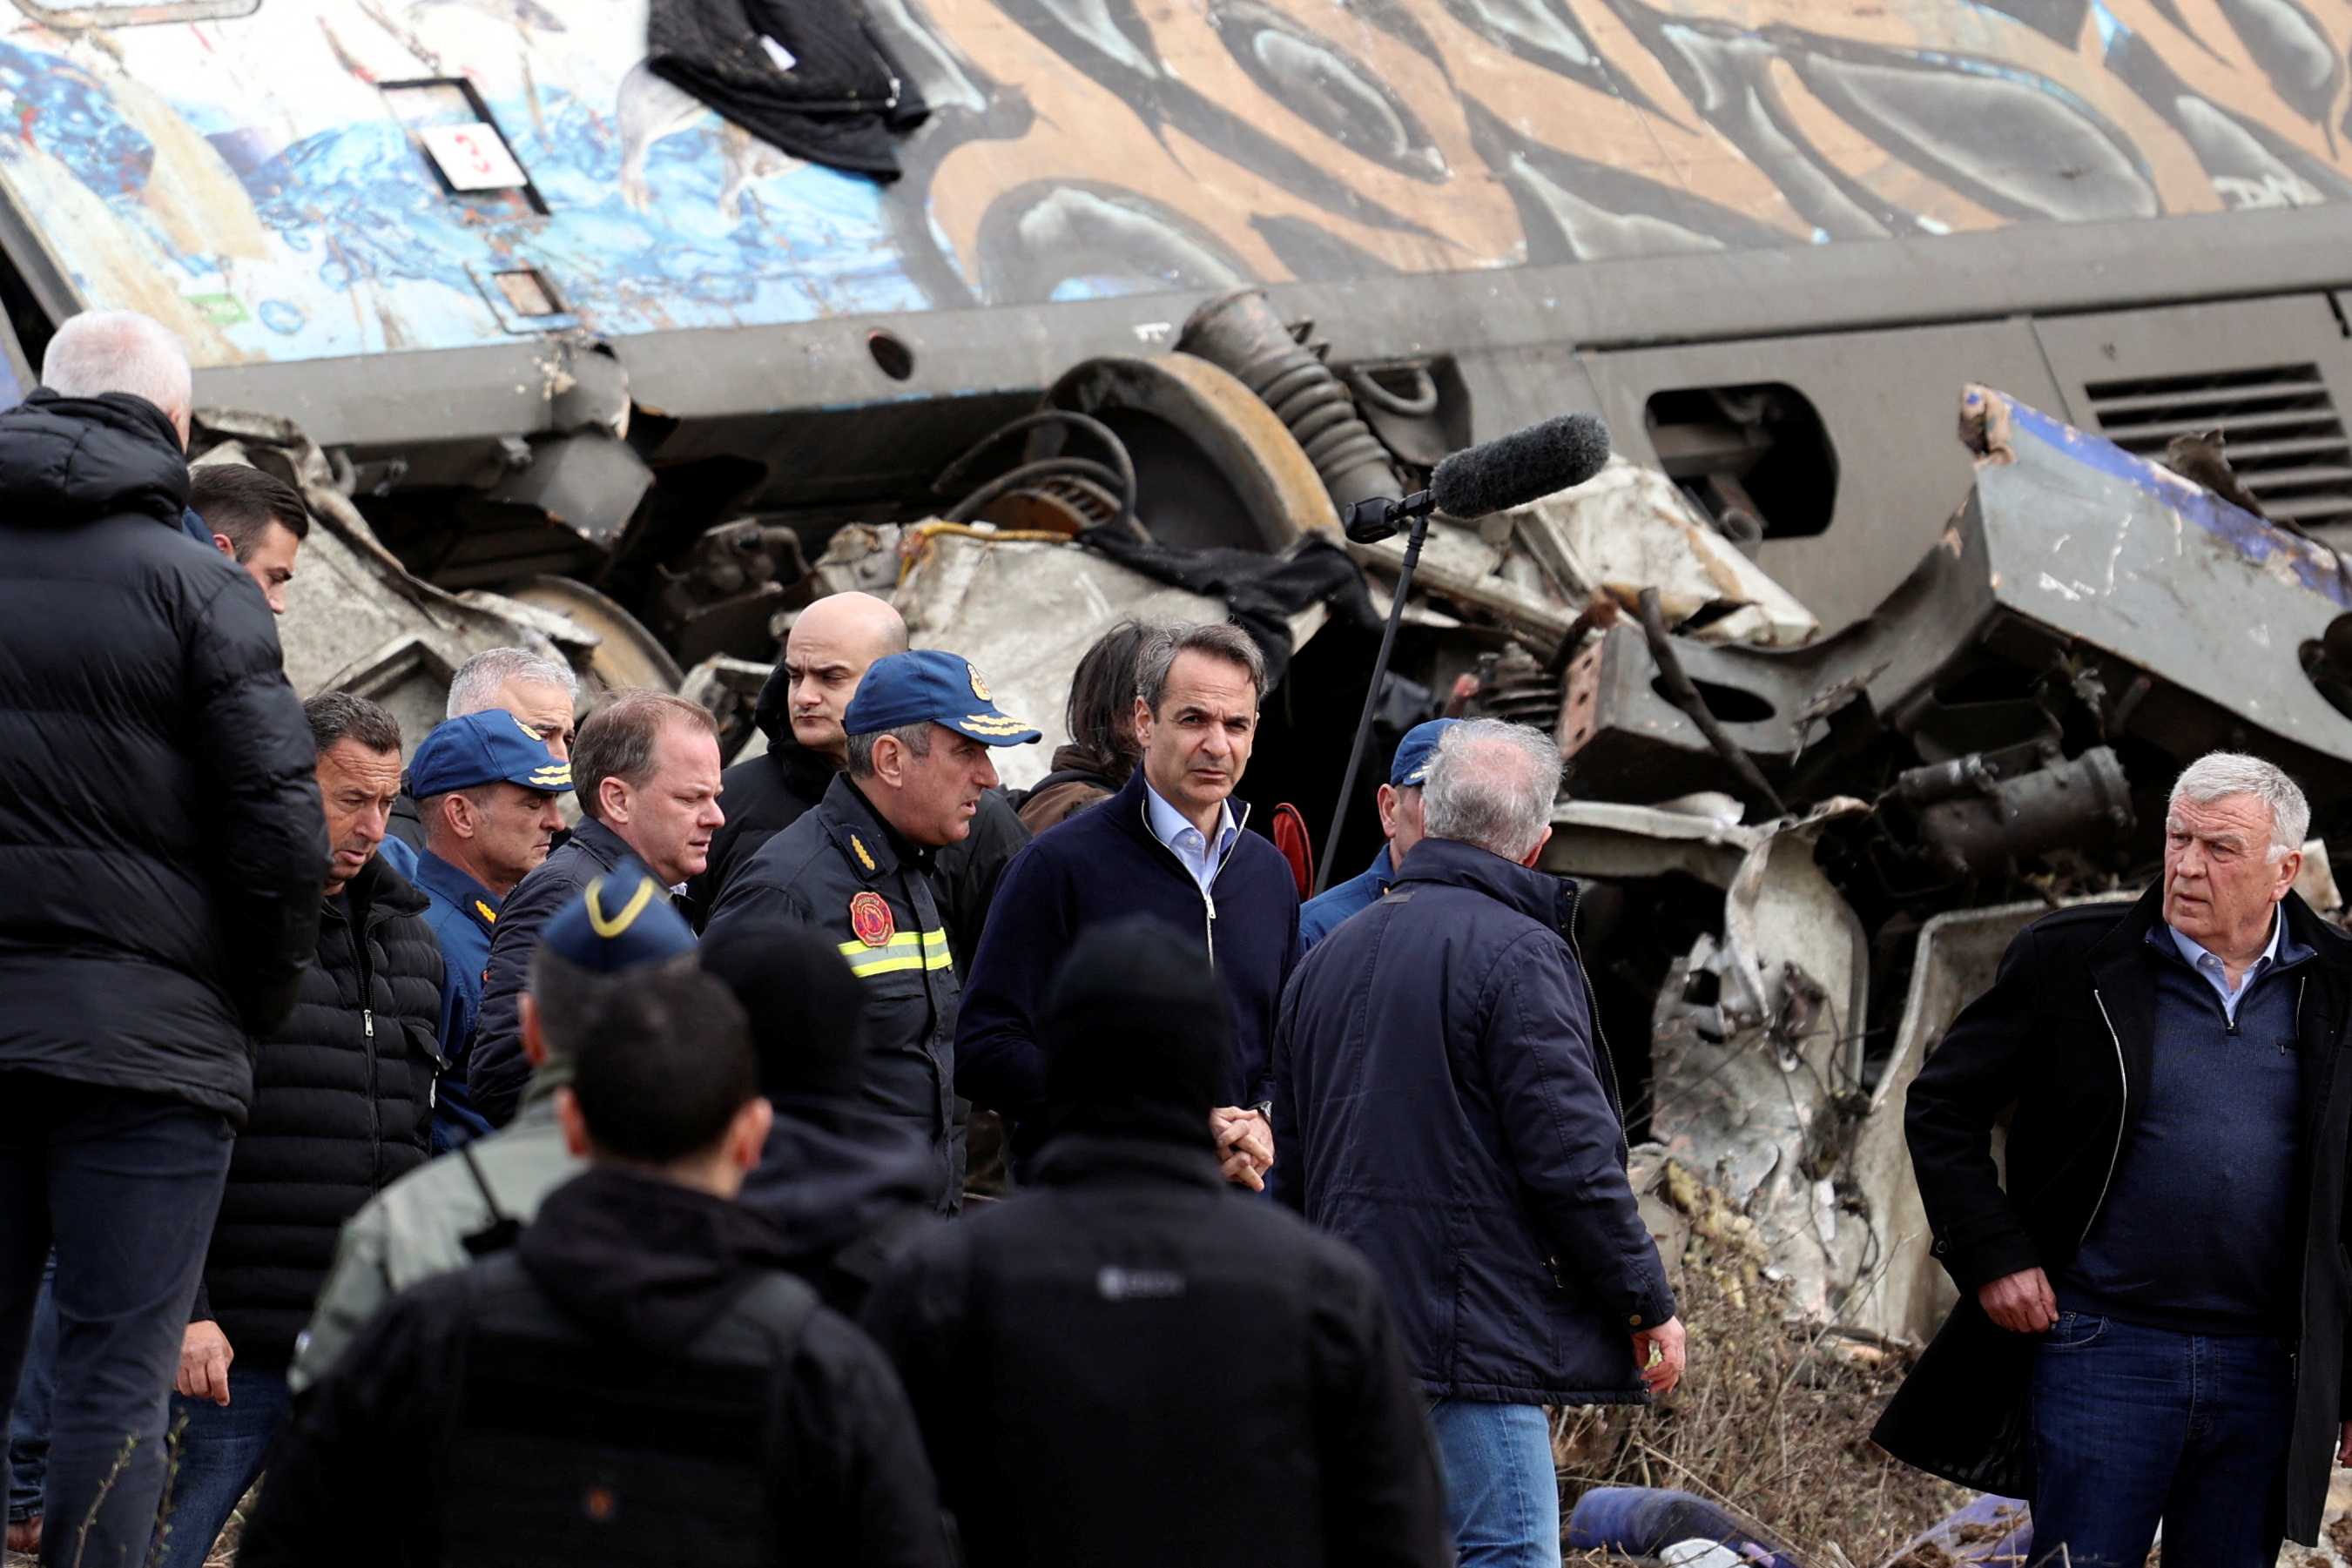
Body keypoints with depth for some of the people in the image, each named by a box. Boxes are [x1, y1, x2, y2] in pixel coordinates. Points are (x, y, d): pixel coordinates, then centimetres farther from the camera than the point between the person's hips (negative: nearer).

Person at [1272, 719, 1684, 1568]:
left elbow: (1291, 1164, 20)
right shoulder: (1517, 955, -10)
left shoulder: (1328, 956, 15)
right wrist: (1649, 1302, -4)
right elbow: (1572, 1158, -14)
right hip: (1469, 1335, -8)